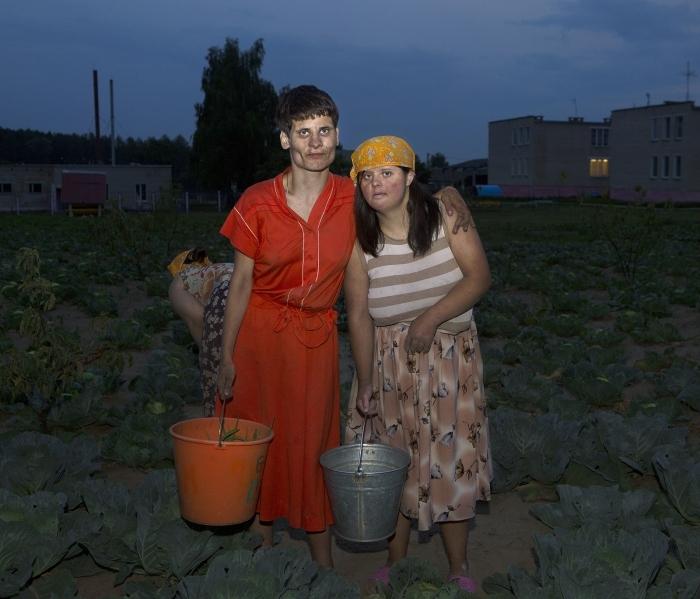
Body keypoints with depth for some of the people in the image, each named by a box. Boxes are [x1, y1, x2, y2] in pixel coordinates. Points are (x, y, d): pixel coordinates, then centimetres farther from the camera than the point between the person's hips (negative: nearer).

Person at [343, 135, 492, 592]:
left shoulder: (444, 216, -9)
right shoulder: (360, 241, -8)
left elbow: (479, 276, -13)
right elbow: (359, 315, -7)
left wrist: (431, 318, -23)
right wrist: (365, 382, -8)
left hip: (450, 355, -1)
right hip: (390, 361, 1)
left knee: (452, 457, 4)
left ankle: (459, 567, 20)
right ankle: (397, 559, 27)